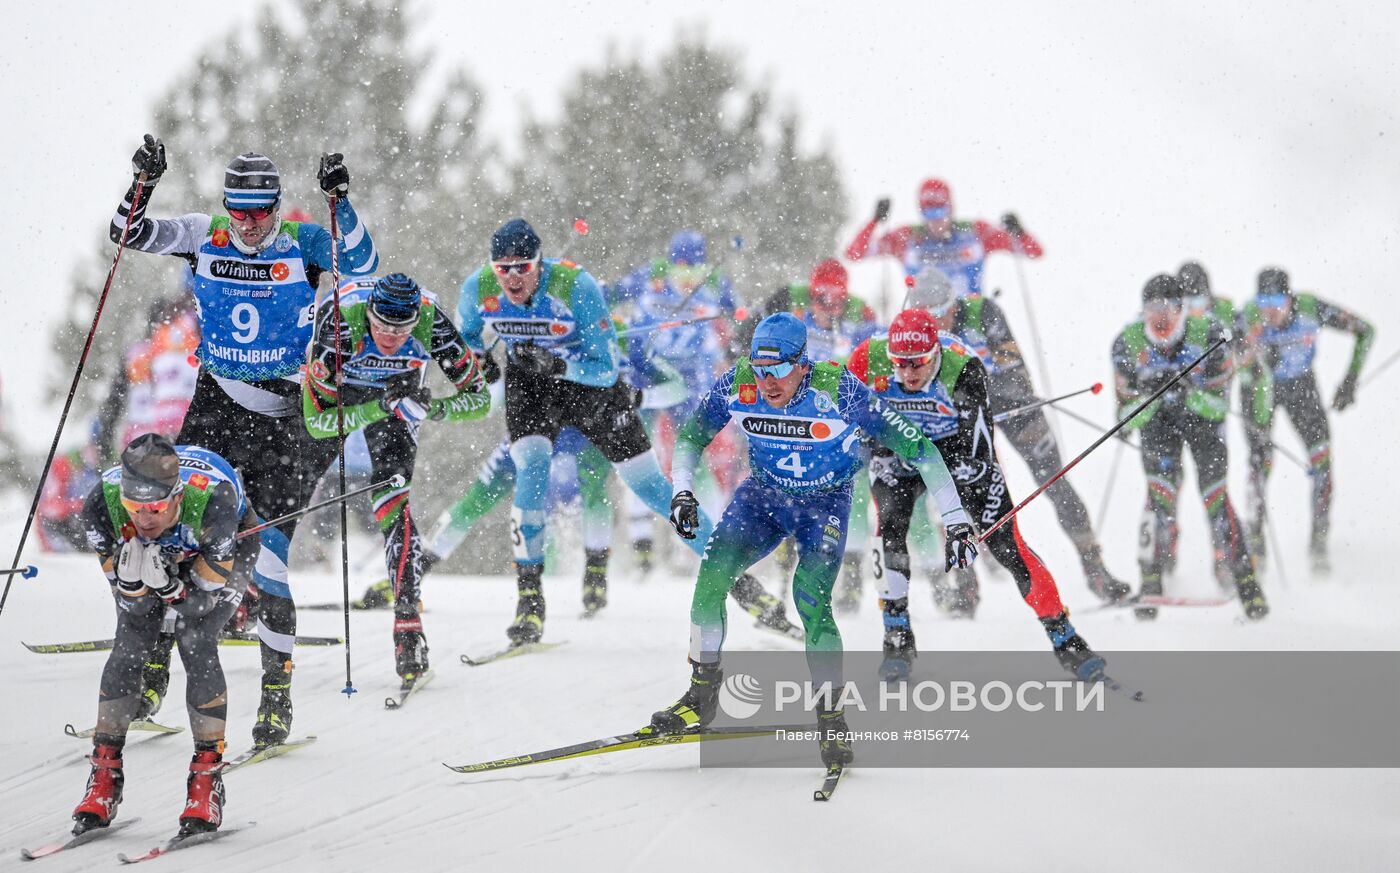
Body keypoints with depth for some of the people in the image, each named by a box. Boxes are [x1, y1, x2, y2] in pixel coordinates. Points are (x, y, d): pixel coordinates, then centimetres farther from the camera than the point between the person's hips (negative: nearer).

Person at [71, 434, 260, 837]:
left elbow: (201, 602, -31)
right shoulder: (103, 505, -36)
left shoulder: (212, 500, -43)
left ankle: (207, 777, -9)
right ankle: (104, 775, -1)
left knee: (196, 644, -20)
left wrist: (167, 584, -50)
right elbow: (133, 603, -23)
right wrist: (130, 579, -45)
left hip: (225, 545, -2)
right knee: (129, 647, -13)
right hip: (147, 549, 2)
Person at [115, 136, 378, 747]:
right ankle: (152, 666, 1)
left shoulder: (302, 245, -5)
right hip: (217, 402, 2)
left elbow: (363, 265, -15)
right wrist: (143, 185, -14)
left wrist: (340, 203, -25)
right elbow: (132, 234, 2)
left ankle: (277, 689, 3)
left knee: (267, 550, -6)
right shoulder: (205, 239, 2)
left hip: (282, 415, -2)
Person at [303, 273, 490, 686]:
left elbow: (480, 399, -23)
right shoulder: (339, 319, -39)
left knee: (392, 499, -18)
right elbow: (317, 421, -36)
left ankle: (408, 623, -21)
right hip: (333, 388, 1)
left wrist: (434, 408, -42)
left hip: (396, 390, -1)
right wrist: (379, 410, -47)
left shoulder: (430, 319, -34)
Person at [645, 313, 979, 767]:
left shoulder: (839, 391, -30)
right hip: (764, 493, 3)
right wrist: (682, 492, -15)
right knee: (713, 571, -17)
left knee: (810, 598, -23)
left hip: (825, 503, -3)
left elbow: (916, 446, -25)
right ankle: (702, 693, -2)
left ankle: (831, 718, -8)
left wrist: (956, 520, -25)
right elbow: (692, 435, 0)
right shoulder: (737, 386, -21)